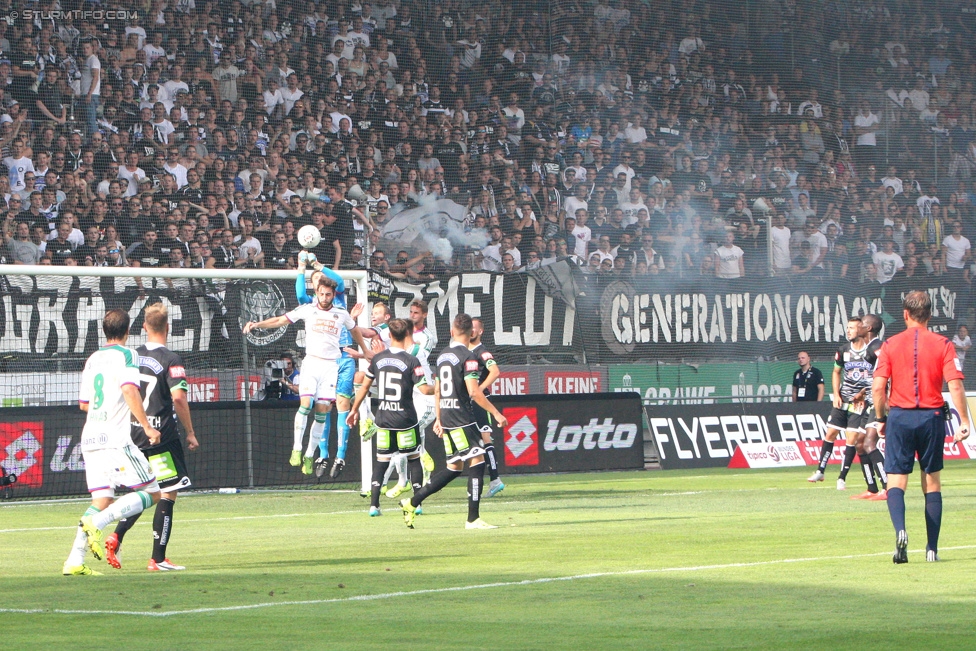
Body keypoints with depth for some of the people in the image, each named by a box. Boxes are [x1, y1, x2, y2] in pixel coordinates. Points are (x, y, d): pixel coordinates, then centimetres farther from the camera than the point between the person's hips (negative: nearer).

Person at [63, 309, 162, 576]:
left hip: (90, 439, 7)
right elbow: (129, 390, -19)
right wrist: (147, 426, -17)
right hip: (115, 438, -7)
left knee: (102, 501, 11)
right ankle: (97, 523, -19)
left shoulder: (93, 359, 18)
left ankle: (74, 561, -1)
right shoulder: (126, 354, -3)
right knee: (151, 492, -2)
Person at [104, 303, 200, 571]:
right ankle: (158, 559, -1)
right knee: (168, 494, 1)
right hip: (162, 436, -6)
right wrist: (190, 433, -8)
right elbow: (178, 398, -18)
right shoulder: (170, 359, -10)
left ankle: (116, 537, -1)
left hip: (133, 435, 6)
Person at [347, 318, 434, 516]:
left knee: (381, 461, 8)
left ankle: (374, 504, -1)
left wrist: (354, 410, 20)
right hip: (405, 419, -3)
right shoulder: (411, 361, -10)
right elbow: (424, 389, -12)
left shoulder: (377, 359, 2)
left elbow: (364, 386, 9)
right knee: (414, 459, 11)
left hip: (382, 418, 3)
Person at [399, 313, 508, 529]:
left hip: (446, 420, 8)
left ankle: (412, 502, 16)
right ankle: (473, 518, -11)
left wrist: (438, 418, 27)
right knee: (477, 462, -7)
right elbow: (473, 392, -18)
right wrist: (495, 413, -13)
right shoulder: (467, 357, -11)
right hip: (462, 419, -8)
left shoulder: (442, 355, 13)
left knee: (454, 468, 15)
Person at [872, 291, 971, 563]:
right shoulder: (943, 345, 0)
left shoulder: (890, 345, 0)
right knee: (932, 482, 12)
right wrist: (964, 421, -5)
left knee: (896, 481, 3)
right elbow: (955, 387, -9)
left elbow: (878, 388, -5)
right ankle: (932, 548, 11)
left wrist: (881, 419, 8)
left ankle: (900, 530, -25)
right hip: (932, 417, 1)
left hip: (900, 416, -1)